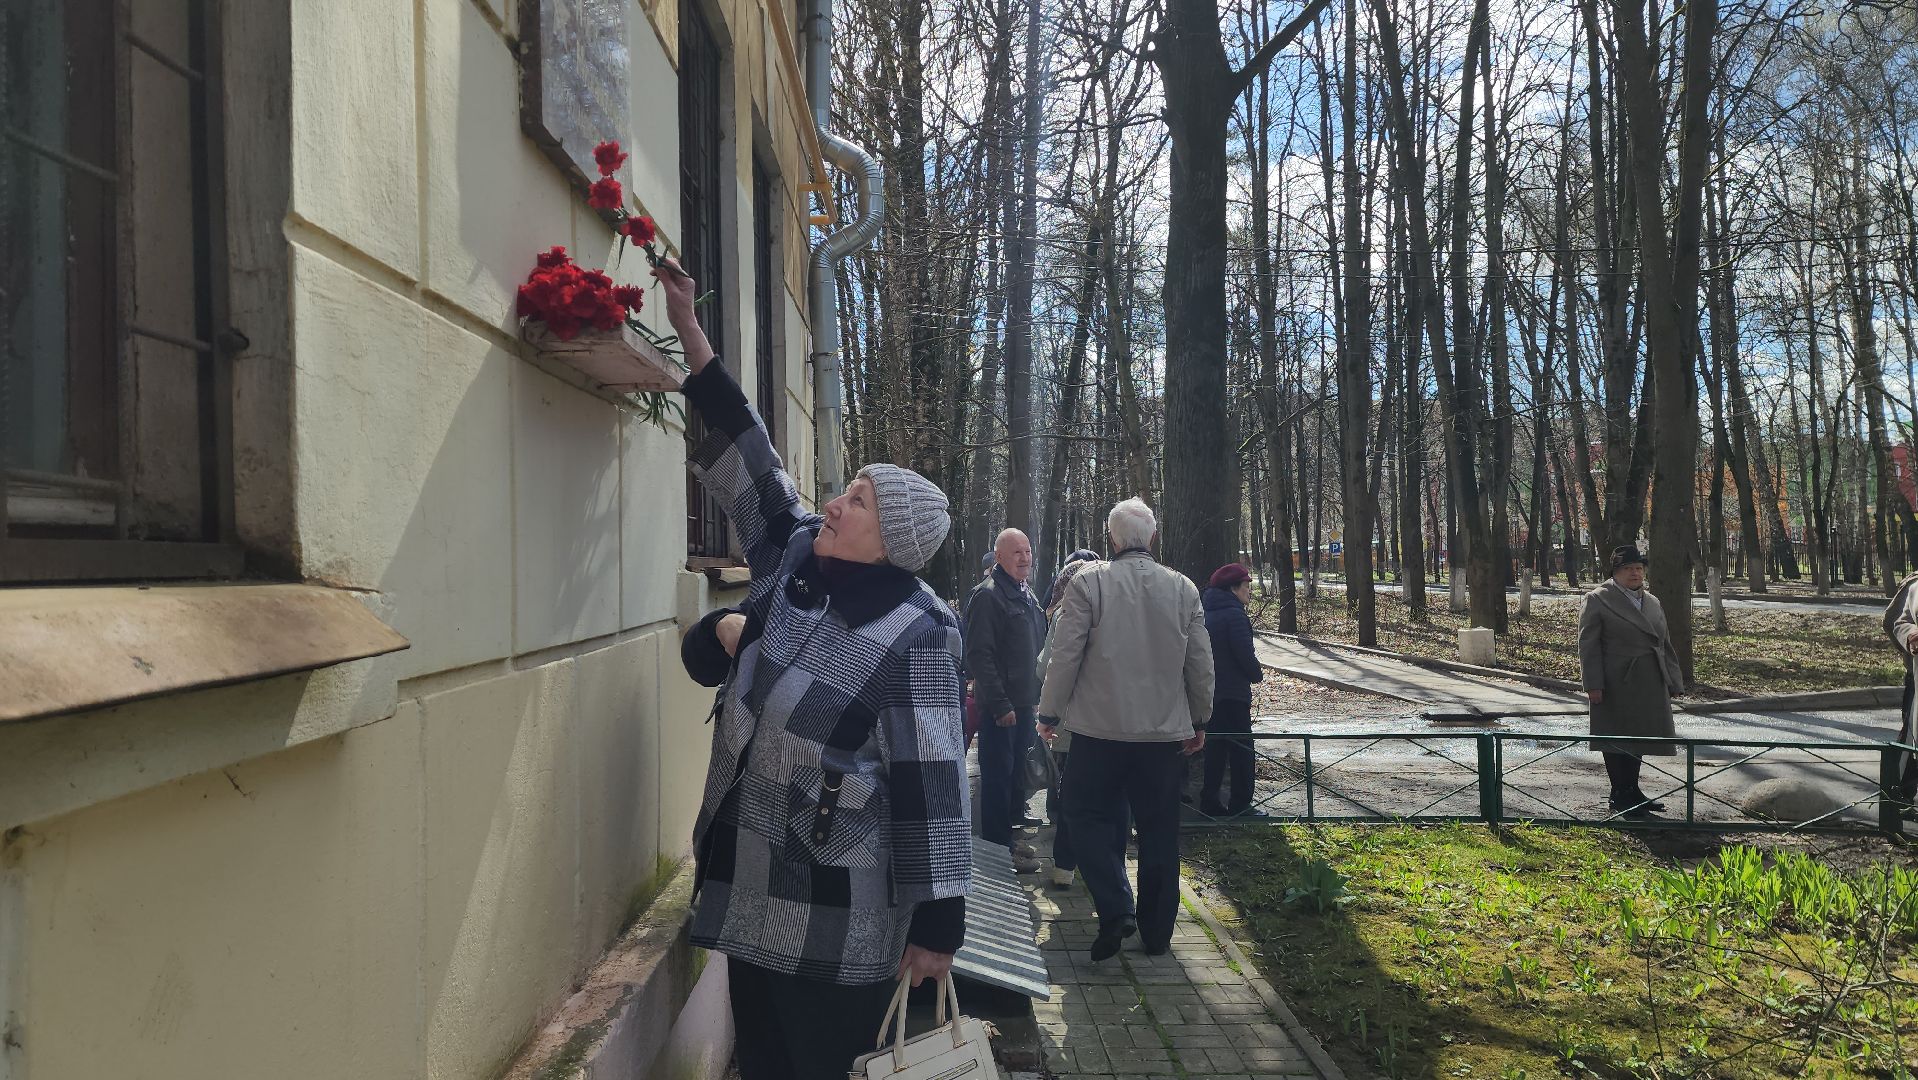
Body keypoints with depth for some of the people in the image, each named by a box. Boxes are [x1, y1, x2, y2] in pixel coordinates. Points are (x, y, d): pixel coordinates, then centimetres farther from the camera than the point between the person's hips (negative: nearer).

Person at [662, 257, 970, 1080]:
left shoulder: (912, 636, -17)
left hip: (838, 913, -7)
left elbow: (932, 786, -17)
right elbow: (749, 464, 6)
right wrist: (690, 332, 4)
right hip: (749, 885, 7)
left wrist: (938, 921, -16)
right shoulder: (795, 560, 2)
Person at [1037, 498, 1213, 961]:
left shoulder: (1088, 583, -9)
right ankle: (1155, 931, 19)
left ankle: (1116, 909, -5)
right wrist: (1199, 719, 19)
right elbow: (1201, 662, 6)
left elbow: (1066, 655, -9)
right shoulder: (1183, 588, 2)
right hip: (1164, 730, 3)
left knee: (1090, 816, 11)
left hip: (1100, 728, -3)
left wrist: (1049, 714, 3)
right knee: (1159, 828, 12)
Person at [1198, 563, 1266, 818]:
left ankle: (1209, 802, 16)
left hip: (1209, 691, 8)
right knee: (1241, 750, 1)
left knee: (1215, 747, 14)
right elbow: (1245, 656, -20)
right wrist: (1258, 674, 1)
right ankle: (1240, 806, 4)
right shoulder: (1234, 615, -17)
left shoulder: (1207, 613, 10)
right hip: (1233, 695, -8)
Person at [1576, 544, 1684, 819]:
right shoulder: (1597, 600, -5)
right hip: (1616, 685, -7)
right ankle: (1620, 797, 7)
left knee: (1640, 737, 12)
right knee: (1618, 741, 0)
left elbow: (1665, 644, 19)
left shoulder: (1652, 602, 16)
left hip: (1649, 685, 7)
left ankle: (1632, 790, 23)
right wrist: (1593, 684, -15)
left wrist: (1673, 680, 13)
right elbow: (1588, 645, -9)